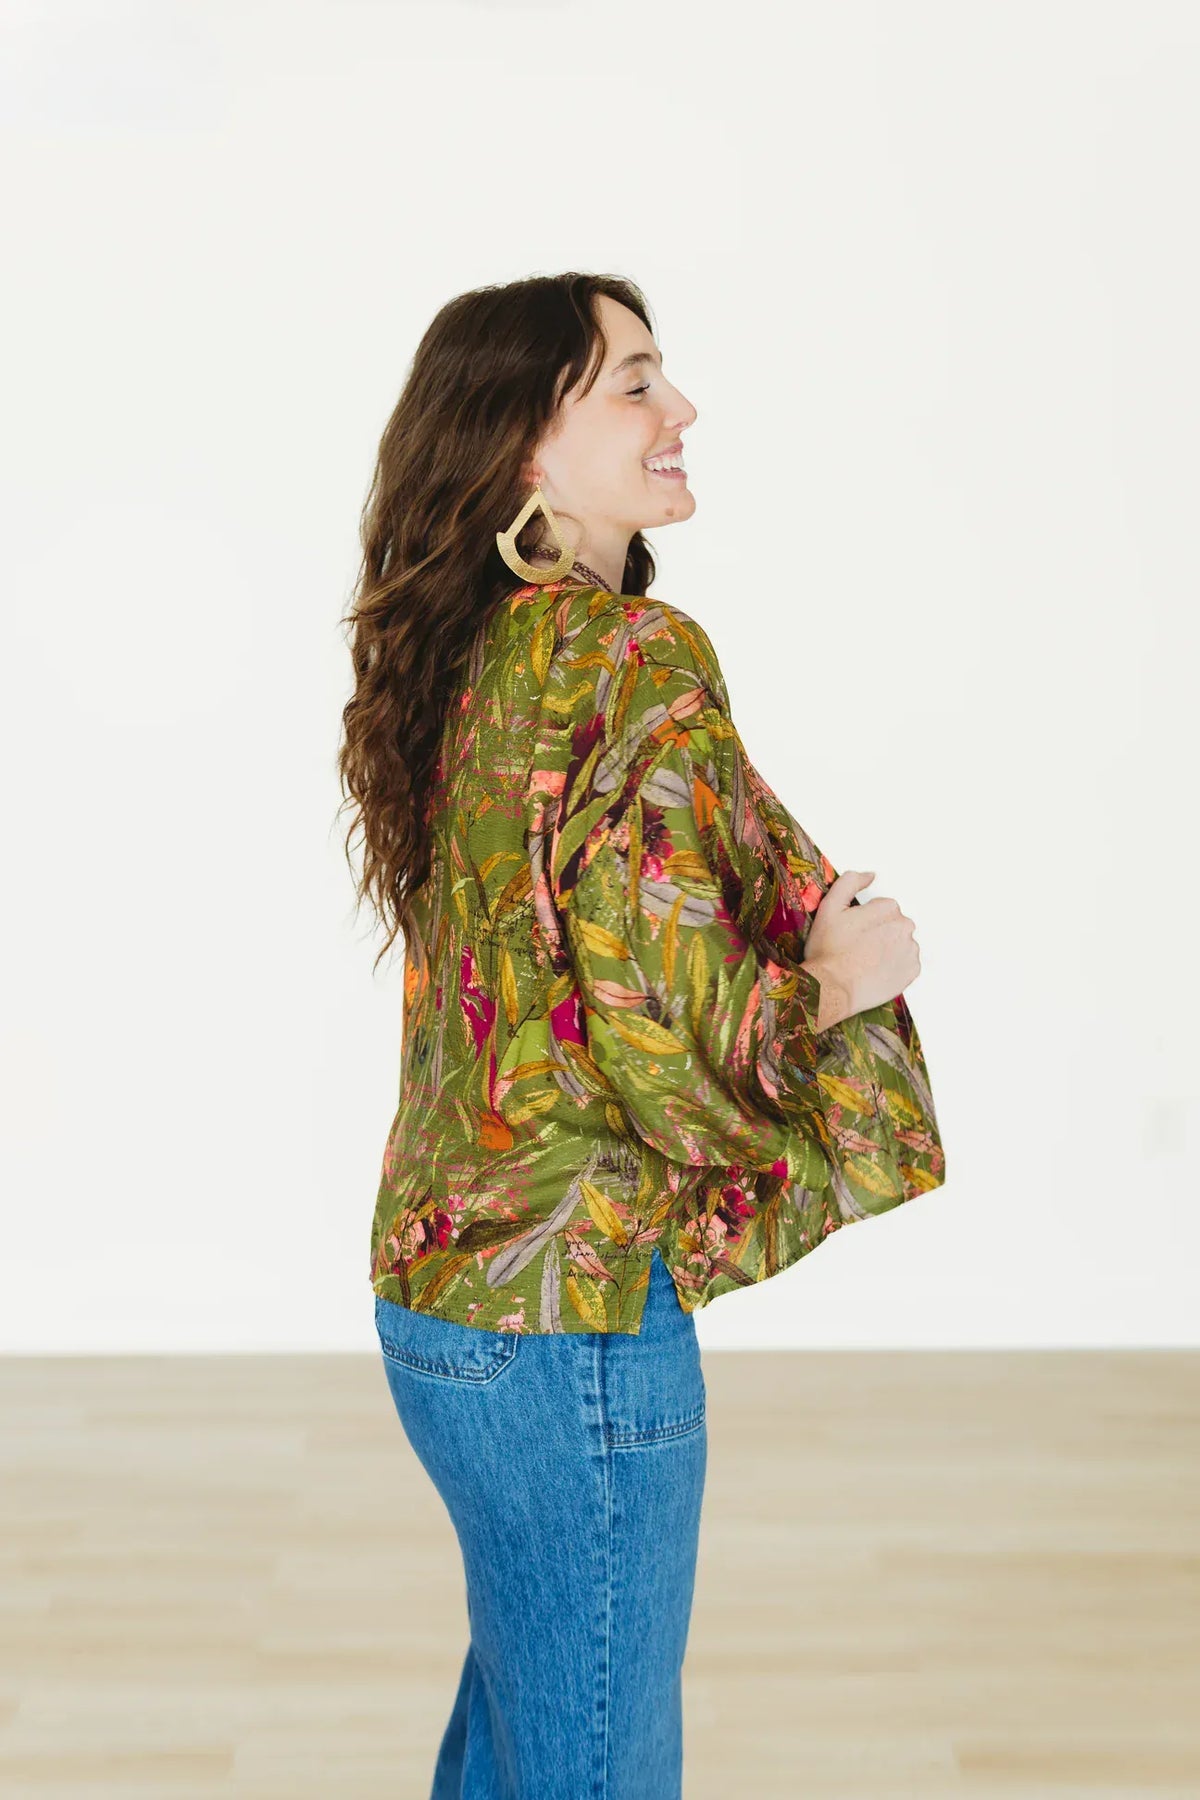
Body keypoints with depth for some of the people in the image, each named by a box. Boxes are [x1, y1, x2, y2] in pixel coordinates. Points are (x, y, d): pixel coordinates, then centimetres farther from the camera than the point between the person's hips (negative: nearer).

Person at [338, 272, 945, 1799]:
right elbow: (661, 1021, -25)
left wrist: (803, 921, 8)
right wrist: (845, 976, -6)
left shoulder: (466, 655, 8)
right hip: (576, 1323, -9)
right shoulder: (638, 658, -19)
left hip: (443, 1294, 9)